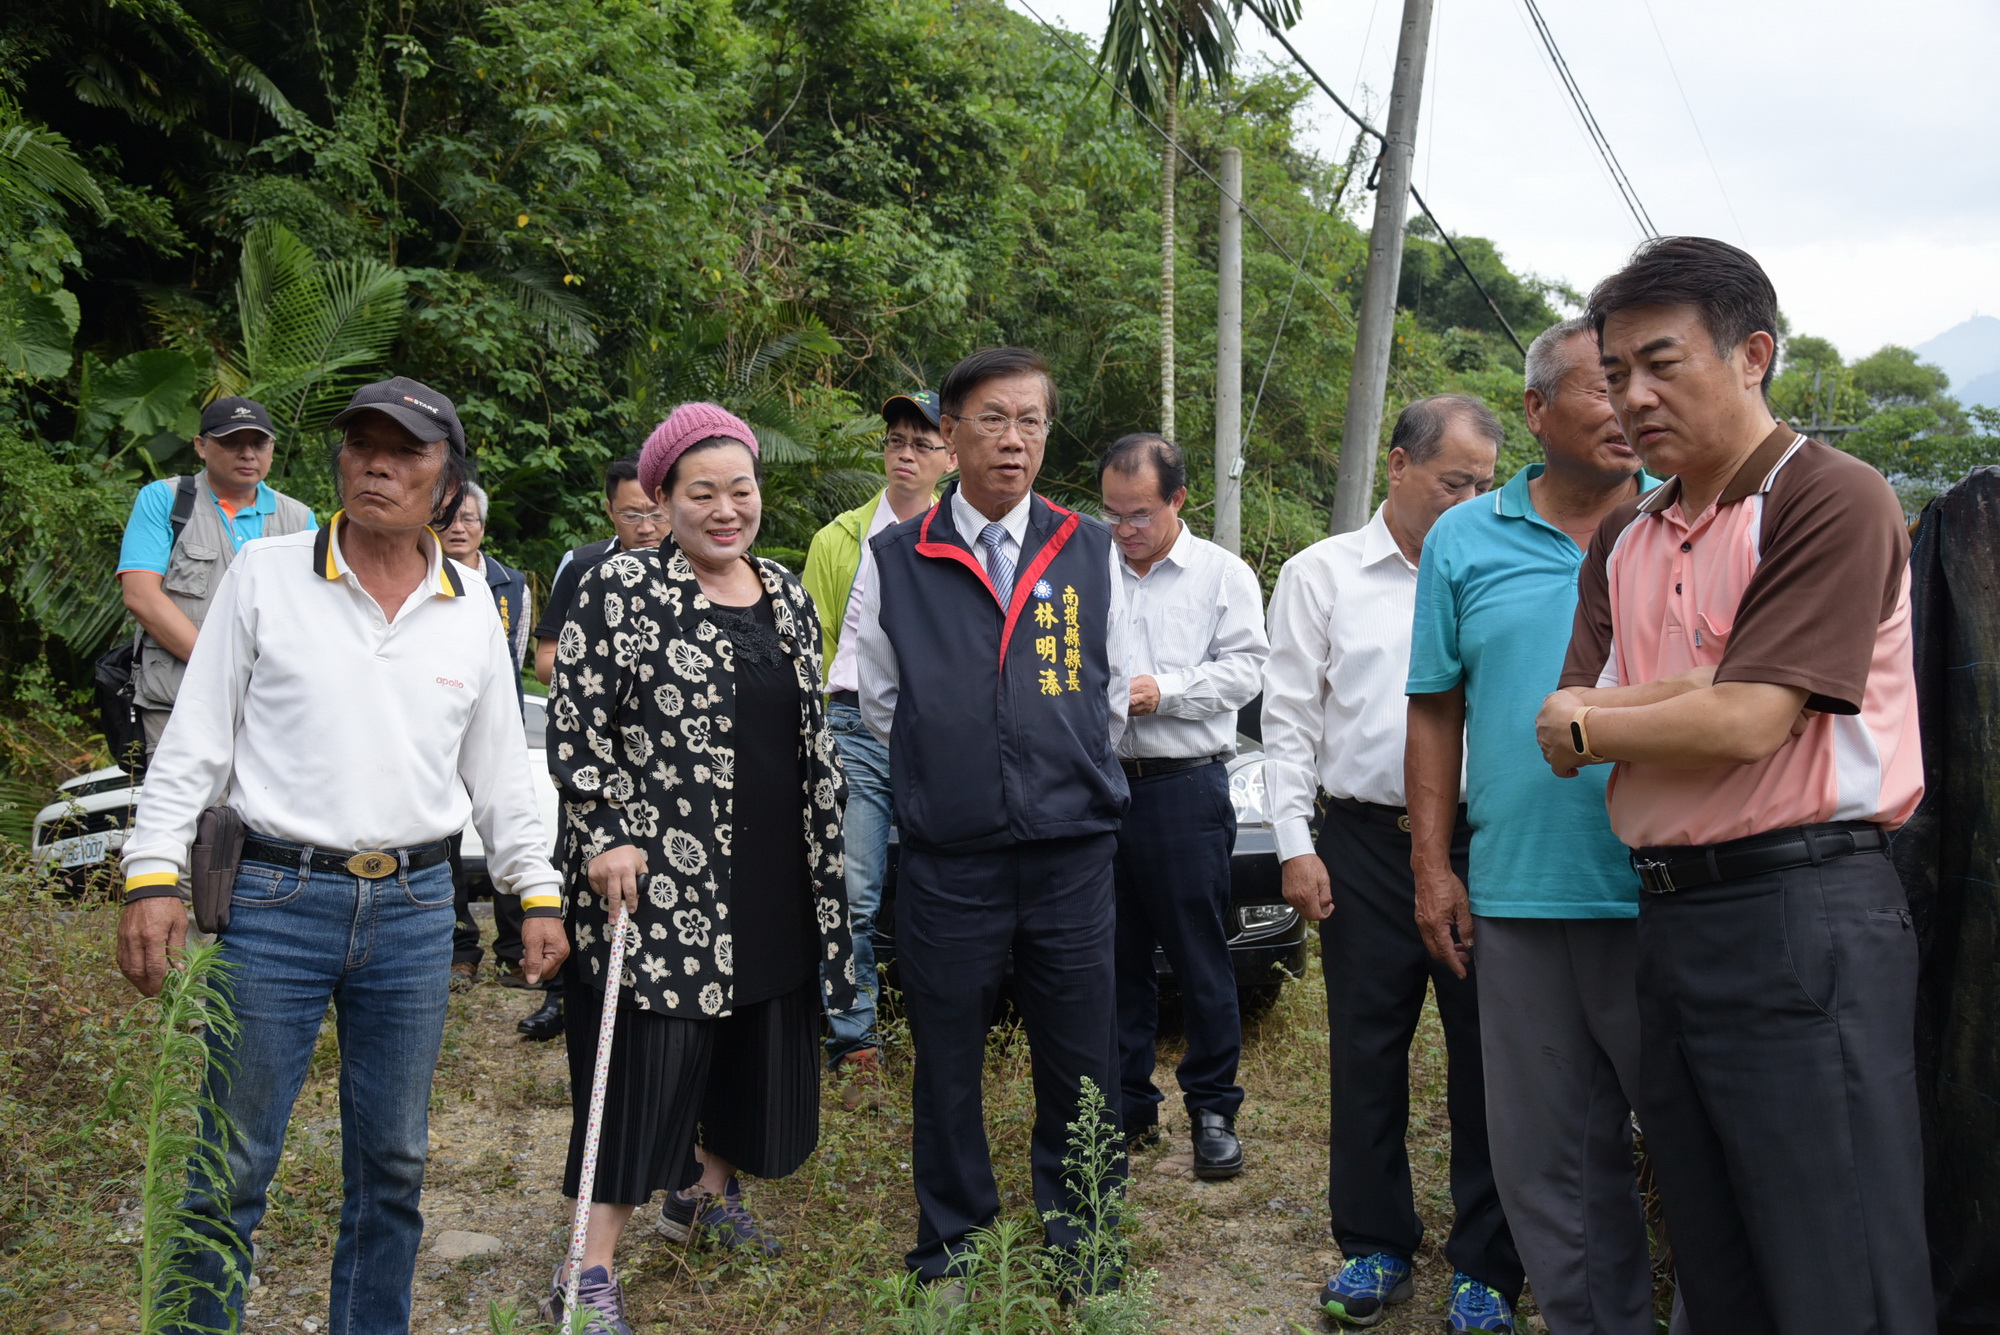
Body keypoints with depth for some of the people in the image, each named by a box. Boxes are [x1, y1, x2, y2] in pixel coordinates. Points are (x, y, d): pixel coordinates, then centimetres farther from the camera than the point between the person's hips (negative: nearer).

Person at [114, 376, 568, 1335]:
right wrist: (154, 874, -7)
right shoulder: (265, 575, 0)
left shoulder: (471, 612, 7)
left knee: (393, 1164, 12)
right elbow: (194, 741, 0)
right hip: (275, 901, -2)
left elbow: (498, 772, 13)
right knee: (232, 1166, 4)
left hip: (415, 908, 3)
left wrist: (537, 894, 12)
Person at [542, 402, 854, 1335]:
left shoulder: (787, 594, 10)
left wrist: (825, 848, 13)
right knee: (649, 1052, -5)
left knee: (757, 1037, 16)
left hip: (772, 876, 7)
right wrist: (605, 836, -16)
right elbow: (575, 726, -10)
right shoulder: (621, 588, -8)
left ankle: (706, 1190, 39)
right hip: (659, 872, -6)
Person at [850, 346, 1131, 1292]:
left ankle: (1080, 1242, 27)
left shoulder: (1089, 551, 5)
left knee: (1080, 1063, 8)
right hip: (946, 860, 0)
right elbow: (878, 701, 11)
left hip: (1070, 852, 1)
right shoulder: (895, 561, 2)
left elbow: (1112, 692, 13)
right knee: (948, 1068, 11)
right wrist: (949, 775, 11)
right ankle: (950, 1250, 28)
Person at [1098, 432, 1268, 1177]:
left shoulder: (1223, 574, 5)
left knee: (1200, 956, 1)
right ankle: (1127, 1106, 21)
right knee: (1114, 956, 9)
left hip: (1185, 787, -3)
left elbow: (1245, 668, -2)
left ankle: (1213, 1109, 13)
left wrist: (1162, 691, -12)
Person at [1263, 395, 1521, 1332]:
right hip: (1366, 843, 0)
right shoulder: (1323, 574, 4)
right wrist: (1294, 845, -3)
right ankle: (1376, 1245, 24)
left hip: (1480, 839, 1)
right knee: (1366, 1051, 8)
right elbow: (1289, 719, 3)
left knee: (1486, 1052, 5)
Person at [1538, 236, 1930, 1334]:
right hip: (1667, 914, 7)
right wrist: (1707, 685, -11)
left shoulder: (1832, 500, -7)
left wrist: (1591, 724, -2)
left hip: (1801, 915, -7)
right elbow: (1564, 733, 5)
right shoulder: (1623, 540, 15)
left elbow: (1746, 725, -17)